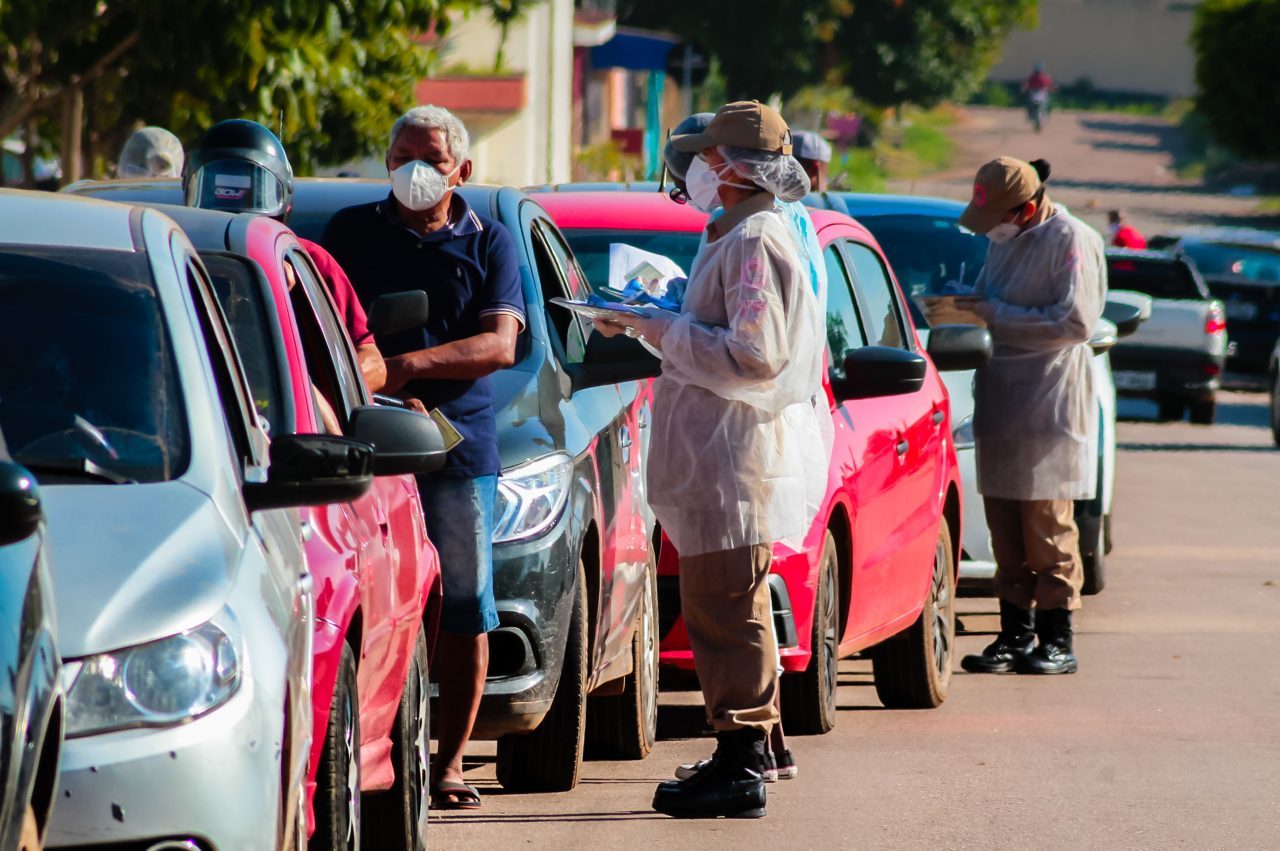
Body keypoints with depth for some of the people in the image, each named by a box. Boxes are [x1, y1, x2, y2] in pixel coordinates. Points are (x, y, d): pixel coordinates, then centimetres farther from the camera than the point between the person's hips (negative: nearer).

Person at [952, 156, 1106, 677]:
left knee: (1047, 524, -5)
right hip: (999, 397, 7)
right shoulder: (1004, 239, 15)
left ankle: (1057, 641, 1)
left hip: (1049, 399, -7)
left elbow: (1075, 323, -17)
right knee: (1005, 531, 6)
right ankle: (1015, 636, 11)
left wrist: (996, 316, -17)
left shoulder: (1070, 242, -10)